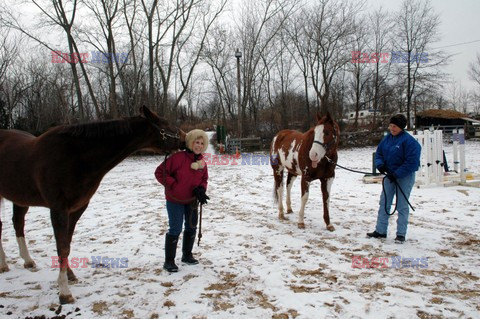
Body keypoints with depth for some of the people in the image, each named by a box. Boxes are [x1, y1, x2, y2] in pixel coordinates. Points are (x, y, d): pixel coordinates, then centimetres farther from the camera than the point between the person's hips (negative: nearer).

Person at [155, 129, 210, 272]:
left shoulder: (202, 162, -2)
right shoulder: (178, 157, -22)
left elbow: (204, 179, 10)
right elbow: (160, 172, -20)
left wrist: (201, 189, -11)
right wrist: (173, 185, -21)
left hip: (192, 200, 7)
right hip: (175, 200, -7)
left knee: (191, 228, 15)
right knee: (175, 229, -6)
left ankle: (187, 255, 33)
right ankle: (169, 261, 7)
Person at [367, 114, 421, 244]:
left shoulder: (408, 141, -18)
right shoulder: (387, 138, 3)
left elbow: (412, 162, -21)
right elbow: (379, 153, 10)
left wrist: (397, 174, -23)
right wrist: (380, 164, -11)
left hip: (405, 177, -7)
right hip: (390, 175, 7)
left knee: (402, 206, 2)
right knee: (384, 203, 11)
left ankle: (401, 234, 13)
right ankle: (380, 231, 21)